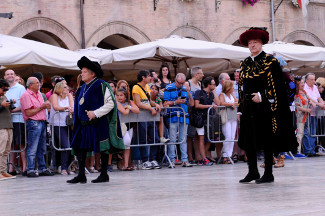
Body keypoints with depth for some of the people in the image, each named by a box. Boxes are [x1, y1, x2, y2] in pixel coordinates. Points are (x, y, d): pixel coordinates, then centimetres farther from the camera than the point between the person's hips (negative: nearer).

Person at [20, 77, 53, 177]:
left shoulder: (38, 94, 18)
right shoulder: (26, 96, -9)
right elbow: (28, 113, -14)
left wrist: (46, 105, 7)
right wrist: (41, 107, -12)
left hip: (42, 122, 9)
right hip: (33, 123, -9)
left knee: (42, 148, 12)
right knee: (32, 148, -8)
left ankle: (42, 168, 17)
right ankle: (30, 170, -5)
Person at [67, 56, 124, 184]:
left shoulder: (101, 85, -8)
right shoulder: (82, 88, 16)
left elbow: (110, 104, -13)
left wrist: (95, 113, -19)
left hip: (99, 123, -8)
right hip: (84, 124, 8)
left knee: (102, 148, 1)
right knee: (79, 147, 0)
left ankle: (104, 175, 9)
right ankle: (81, 175, 4)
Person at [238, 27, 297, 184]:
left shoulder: (270, 61, -3)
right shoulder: (244, 63, 14)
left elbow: (276, 85, -8)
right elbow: (241, 87, 15)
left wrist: (262, 96, -18)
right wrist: (240, 109, 10)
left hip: (264, 107, -6)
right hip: (249, 109, 6)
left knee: (266, 140, -1)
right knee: (248, 140, 5)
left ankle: (268, 174, 5)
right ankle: (252, 172, 16)